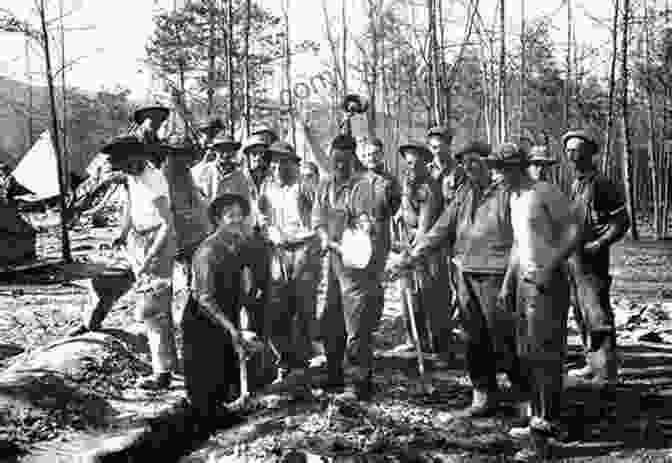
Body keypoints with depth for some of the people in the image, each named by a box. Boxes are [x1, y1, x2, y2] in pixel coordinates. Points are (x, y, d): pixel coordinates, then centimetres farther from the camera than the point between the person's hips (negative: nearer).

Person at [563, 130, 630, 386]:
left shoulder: (601, 184, -10)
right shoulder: (575, 185, 14)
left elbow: (622, 222, -11)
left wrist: (599, 244, -18)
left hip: (592, 259, -9)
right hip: (573, 257, 9)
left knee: (597, 313, -7)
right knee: (582, 314, 13)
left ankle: (607, 371, -1)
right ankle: (593, 363, 23)